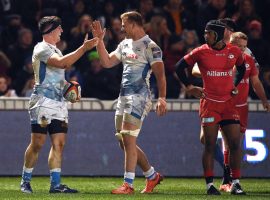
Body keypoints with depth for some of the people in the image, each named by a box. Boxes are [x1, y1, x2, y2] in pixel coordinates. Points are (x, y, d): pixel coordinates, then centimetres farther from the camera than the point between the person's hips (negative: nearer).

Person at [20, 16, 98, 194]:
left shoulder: (55, 50, 22)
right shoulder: (42, 49, -8)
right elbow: (61, 63, -24)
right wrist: (84, 48, -25)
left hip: (58, 102, 9)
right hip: (43, 100, -9)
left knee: (59, 143, 1)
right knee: (38, 143, -7)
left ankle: (55, 184, 0)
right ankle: (25, 182, 3)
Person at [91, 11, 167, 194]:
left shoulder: (150, 46, -10)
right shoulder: (125, 44, 16)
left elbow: (160, 74, -15)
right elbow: (107, 62, 20)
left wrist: (162, 98, -24)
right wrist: (100, 40, 12)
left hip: (139, 97, -9)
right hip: (124, 96, 9)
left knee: (128, 140, -12)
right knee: (124, 143, 11)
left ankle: (128, 185, -8)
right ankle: (152, 176, 24)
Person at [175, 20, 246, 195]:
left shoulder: (234, 52, 2)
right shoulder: (201, 52, -4)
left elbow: (241, 68, 23)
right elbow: (180, 67, 6)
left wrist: (235, 85, 12)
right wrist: (190, 87, 2)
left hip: (229, 103, 2)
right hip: (209, 103, -2)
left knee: (235, 144, -2)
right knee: (210, 145, -3)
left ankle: (236, 183, 6)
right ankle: (210, 184, 2)